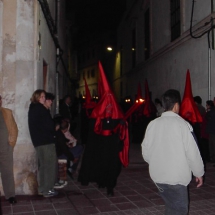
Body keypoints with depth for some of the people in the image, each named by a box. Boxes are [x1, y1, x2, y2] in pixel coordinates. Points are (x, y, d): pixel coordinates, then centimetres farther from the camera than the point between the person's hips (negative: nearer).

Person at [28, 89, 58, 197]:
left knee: (43, 165, 16)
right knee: (50, 165, -2)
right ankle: (47, 190, 1)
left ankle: (42, 188, 22)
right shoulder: (40, 109, -13)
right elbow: (49, 125, -15)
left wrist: (52, 129, 8)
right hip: (46, 141, -9)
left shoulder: (32, 109, 14)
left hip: (38, 141, 9)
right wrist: (55, 129, 4)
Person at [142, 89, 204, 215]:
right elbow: (192, 152, -12)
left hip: (157, 175, 5)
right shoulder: (182, 124, -13)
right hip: (177, 176, -5)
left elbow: (145, 151, 4)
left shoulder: (153, 124, -1)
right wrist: (199, 173, 3)